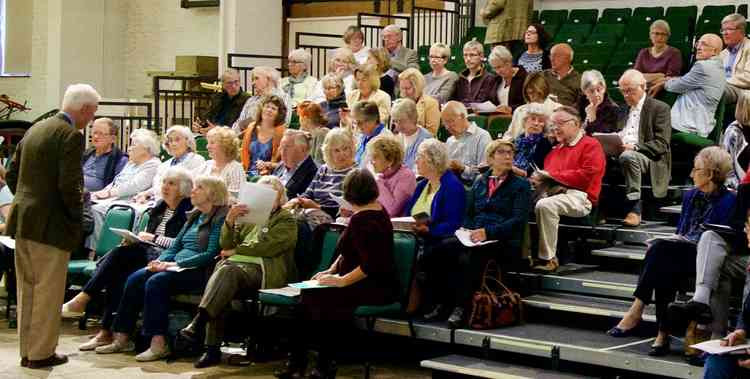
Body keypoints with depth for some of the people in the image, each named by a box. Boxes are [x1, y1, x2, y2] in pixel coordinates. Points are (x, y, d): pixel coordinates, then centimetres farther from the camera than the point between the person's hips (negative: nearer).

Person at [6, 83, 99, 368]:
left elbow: (12, 174, 14)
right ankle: (41, 353, 7)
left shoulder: (35, 129, 12)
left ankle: (27, 350, 22)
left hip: (22, 220, 8)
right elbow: (69, 186, -21)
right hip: (51, 224, -8)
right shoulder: (71, 136, -14)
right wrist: (77, 214, -5)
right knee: (48, 291, 1)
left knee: (27, 289, 15)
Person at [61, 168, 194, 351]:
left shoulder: (188, 212, -1)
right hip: (144, 252, 7)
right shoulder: (160, 207, 24)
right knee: (117, 274, -25)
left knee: (121, 253, -28)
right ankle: (107, 331, -30)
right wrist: (134, 239, 5)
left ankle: (82, 299, -26)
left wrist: (154, 238, -11)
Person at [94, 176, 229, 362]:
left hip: (200, 271, -8)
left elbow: (211, 254, -15)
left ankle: (159, 344, -31)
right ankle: (122, 337, -13)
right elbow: (174, 247, 22)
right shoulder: (194, 217, 23)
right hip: (177, 267, 8)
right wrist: (160, 261, 0)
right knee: (135, 278, -12)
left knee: (156, 281, -30)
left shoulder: (220, 218, -5)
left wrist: (175, 264, -17)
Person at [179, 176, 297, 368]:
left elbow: (266, 247, -5)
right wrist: (230, 220, 0)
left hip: (261, 271, -4)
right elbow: (226, 245, 17)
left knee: (227, 271, -34)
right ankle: (212, 349, -35)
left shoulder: (286, 220, 11)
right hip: (237, 266, 4)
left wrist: (235, 251, 0)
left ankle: (198, 322, -48)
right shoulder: (247, 217, 28)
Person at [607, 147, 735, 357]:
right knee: (665, 269, -31)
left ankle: (636, 311, -30)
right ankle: (663, 336, -35)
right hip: (681, 256, 6)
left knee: (660, 248, -30)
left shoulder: (728, 201, -3)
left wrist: (686, 241, -14)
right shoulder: (690, 196, 21)